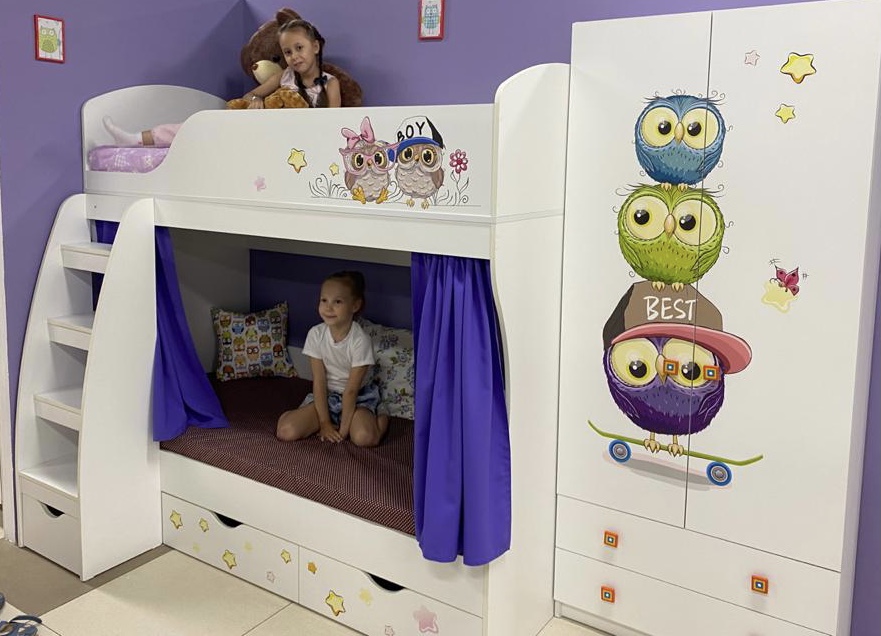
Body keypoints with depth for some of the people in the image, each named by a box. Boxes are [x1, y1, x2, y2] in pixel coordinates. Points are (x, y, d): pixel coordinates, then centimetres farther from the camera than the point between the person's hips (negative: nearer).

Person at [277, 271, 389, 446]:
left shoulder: (360, 341, -22)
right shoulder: (315, 334, -12)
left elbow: (351, 390, -19)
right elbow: (319, 382, -10)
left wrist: (343, 430, -18)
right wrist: (324, 423, -13)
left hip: (358, 397, -3)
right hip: (325, 395, 3)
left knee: (364, 437, -33)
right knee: (285, 431, -20)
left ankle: (381, 417, -1)